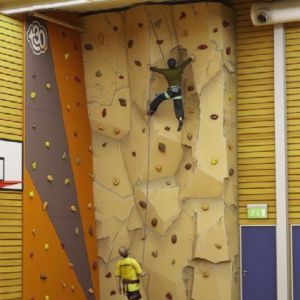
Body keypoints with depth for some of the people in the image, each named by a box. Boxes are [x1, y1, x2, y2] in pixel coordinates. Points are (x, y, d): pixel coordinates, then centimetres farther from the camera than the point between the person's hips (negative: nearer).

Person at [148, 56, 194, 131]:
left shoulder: (166, 72, 2)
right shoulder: (178, 70, 4)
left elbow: (157, 69, 17)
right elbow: (185, 63, 17)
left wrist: (150, 68, 37)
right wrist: (191, 58, 33)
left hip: (170, 90, -2)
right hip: (178, 91, 2)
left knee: (159, 98, 19)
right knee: (178, 107, 0)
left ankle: (151, 110, 25)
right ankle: (180, 119, -24)